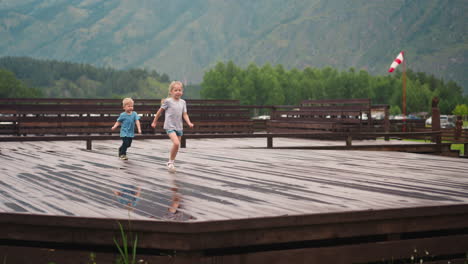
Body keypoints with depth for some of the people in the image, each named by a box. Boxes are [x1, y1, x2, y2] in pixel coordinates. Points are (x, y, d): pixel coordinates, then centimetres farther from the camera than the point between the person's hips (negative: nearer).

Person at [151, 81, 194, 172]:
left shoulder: (183, 102, 7)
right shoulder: (168, 101, -6)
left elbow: (185, 114, 5)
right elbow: (160, 111, 4)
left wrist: (189, 123, -13)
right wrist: (154, 122, 11)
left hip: (179, 127, 6)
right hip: (170, 126, -6)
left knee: (176, 146, 11)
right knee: (176, 143, -24)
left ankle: (170, 163, 30)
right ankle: (171, 162, -6)